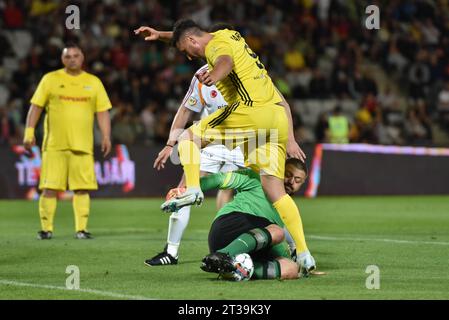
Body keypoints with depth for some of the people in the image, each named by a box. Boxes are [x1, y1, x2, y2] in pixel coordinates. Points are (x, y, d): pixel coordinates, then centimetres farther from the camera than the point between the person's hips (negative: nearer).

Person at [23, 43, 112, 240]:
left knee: (82, 188, -3)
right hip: (54, 144, -1)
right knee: (49, 187, -4)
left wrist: (106, 137, 0)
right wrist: (29, 132, -4)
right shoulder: (50, 79, 6)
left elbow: (102, 111, 11)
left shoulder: (94, 82, 12)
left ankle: (81, 229, 2)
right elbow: (36, 106, 5)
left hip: (82, 145, 1)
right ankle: (46, 229, 3)